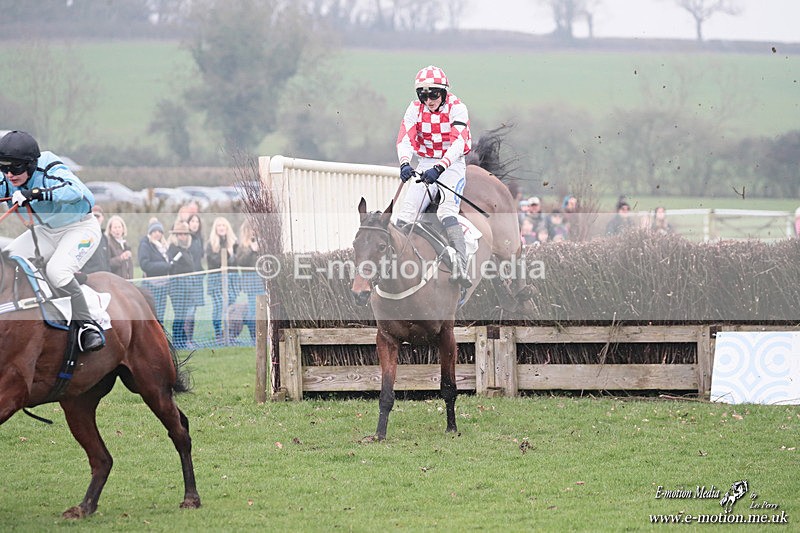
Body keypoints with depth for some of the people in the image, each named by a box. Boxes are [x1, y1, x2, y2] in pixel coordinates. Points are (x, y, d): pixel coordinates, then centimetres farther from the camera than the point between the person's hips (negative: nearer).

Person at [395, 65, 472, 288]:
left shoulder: (456, 108, -12)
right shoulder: (415, 109, -1)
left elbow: (458, 143, -24)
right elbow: (405, 138, -13)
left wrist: (439, 168, -39)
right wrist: (405, 163, -34)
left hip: (452, 164, -4)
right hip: (425, 164, 4)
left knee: (447, 210, -26)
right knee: (407, 211, -14)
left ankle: (460, 267, -37)